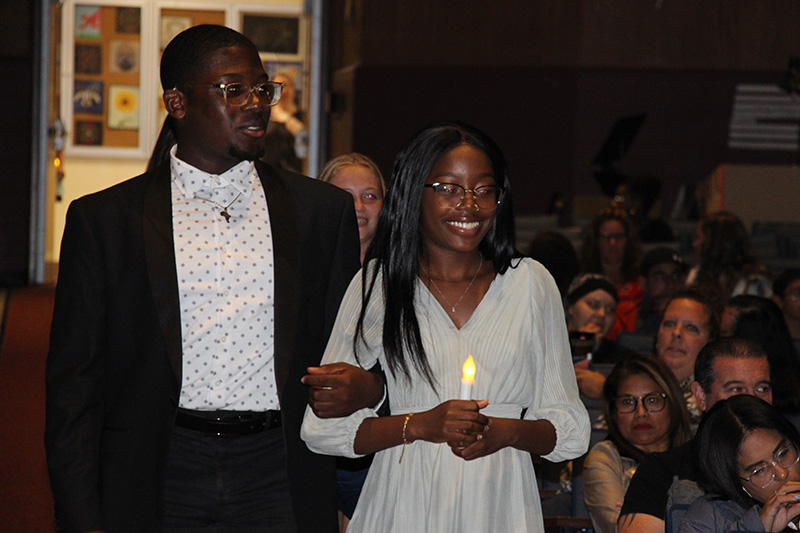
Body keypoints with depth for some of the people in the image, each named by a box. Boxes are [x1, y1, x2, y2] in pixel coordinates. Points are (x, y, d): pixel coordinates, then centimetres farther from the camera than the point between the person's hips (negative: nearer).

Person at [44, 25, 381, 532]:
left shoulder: (325, 210, 8)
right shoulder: (103, 219, 4)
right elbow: (73, 383, 3)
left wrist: (365, 388, -6)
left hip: (280, 476, 1)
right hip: (159, 481, -1)